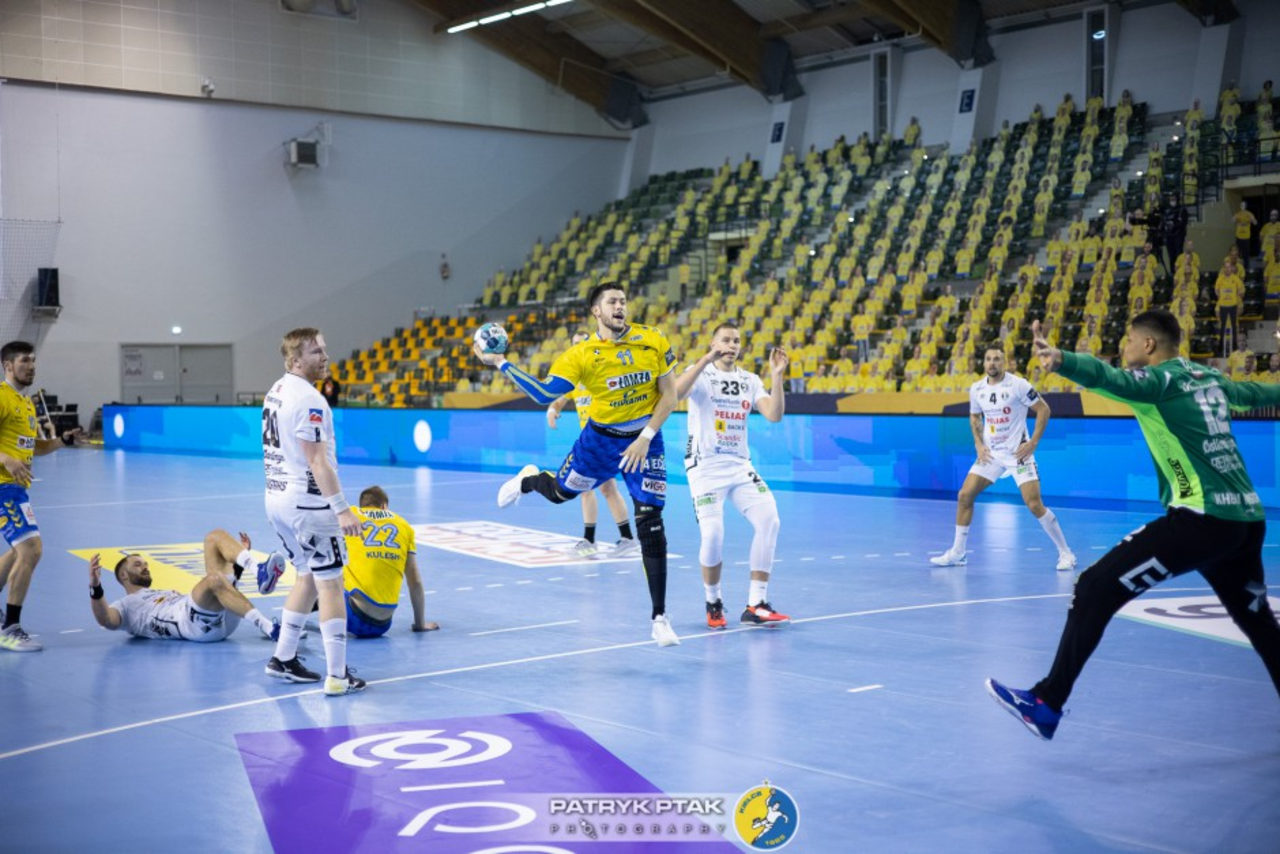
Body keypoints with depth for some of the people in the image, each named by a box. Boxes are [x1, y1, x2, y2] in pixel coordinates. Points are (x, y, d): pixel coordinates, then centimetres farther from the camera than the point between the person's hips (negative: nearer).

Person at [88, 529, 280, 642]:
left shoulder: (170, 593, 42)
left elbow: (210, 595, 39)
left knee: (216, 536, 3)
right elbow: (105, 620, -2)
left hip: (224, 619, 7)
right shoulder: (125, 606, 21)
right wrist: (95, 587, -20)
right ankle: (267, 627, -45)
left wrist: (238, 564, 34)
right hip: (193, 623, -7)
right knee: (214, 578, -37)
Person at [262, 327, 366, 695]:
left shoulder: (275, 391, 12)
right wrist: (342, 509, -22)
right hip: (307, 501, -9)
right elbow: (317, 461, -22)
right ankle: (337, 676, -3)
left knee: (308, 576, 21)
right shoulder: (308, 399, -18)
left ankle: (284, 659, 28)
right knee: (330, 583, -4)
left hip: (277, 498, 10)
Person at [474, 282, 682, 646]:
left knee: (651, 527, -5)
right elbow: (543, 393, -15)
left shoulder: (654, 342, -10)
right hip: (600, 439, 1)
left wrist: (645, 438, -14)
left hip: (645, 442, 0)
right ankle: (528, 479, 57)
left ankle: (659, 618, 5)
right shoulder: (582, 355, -12)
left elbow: (669, 395, -5)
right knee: (560, 492, 16)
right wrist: (501, 364, -20)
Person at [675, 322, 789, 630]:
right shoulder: (700, 373, -2)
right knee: (713, 535, -17)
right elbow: (676, 392, -24)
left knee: (769, 519, -16)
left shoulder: (749, 380, 10)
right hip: (705, 466, -4)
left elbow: (774, 415, -3)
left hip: (740, 465, 4)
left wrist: (777, 376, -13)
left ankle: (755, 605, -9)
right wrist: (706, 359, -30)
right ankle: (713, 603, 10)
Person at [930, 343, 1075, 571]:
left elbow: (1044, 410, -9)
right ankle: (957, 553, 11)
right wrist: (979, 444, 5)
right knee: (965, 495, -1)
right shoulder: (976, 389, 2)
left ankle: (1066, 553, 1)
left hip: (1018, 452, -5)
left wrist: (1033, 442, -14)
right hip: (991, 453, 5)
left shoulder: (1017, 384, -14)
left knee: (1034, 505, -14)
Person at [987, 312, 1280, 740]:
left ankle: (1046, 705, -12)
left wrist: (1061, 360, -44)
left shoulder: (1160, 378, -2)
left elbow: (1110, 378, -25)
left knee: (1095, 588, -8)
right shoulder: (1209, 378, 20)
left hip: (1201, 519, -8)